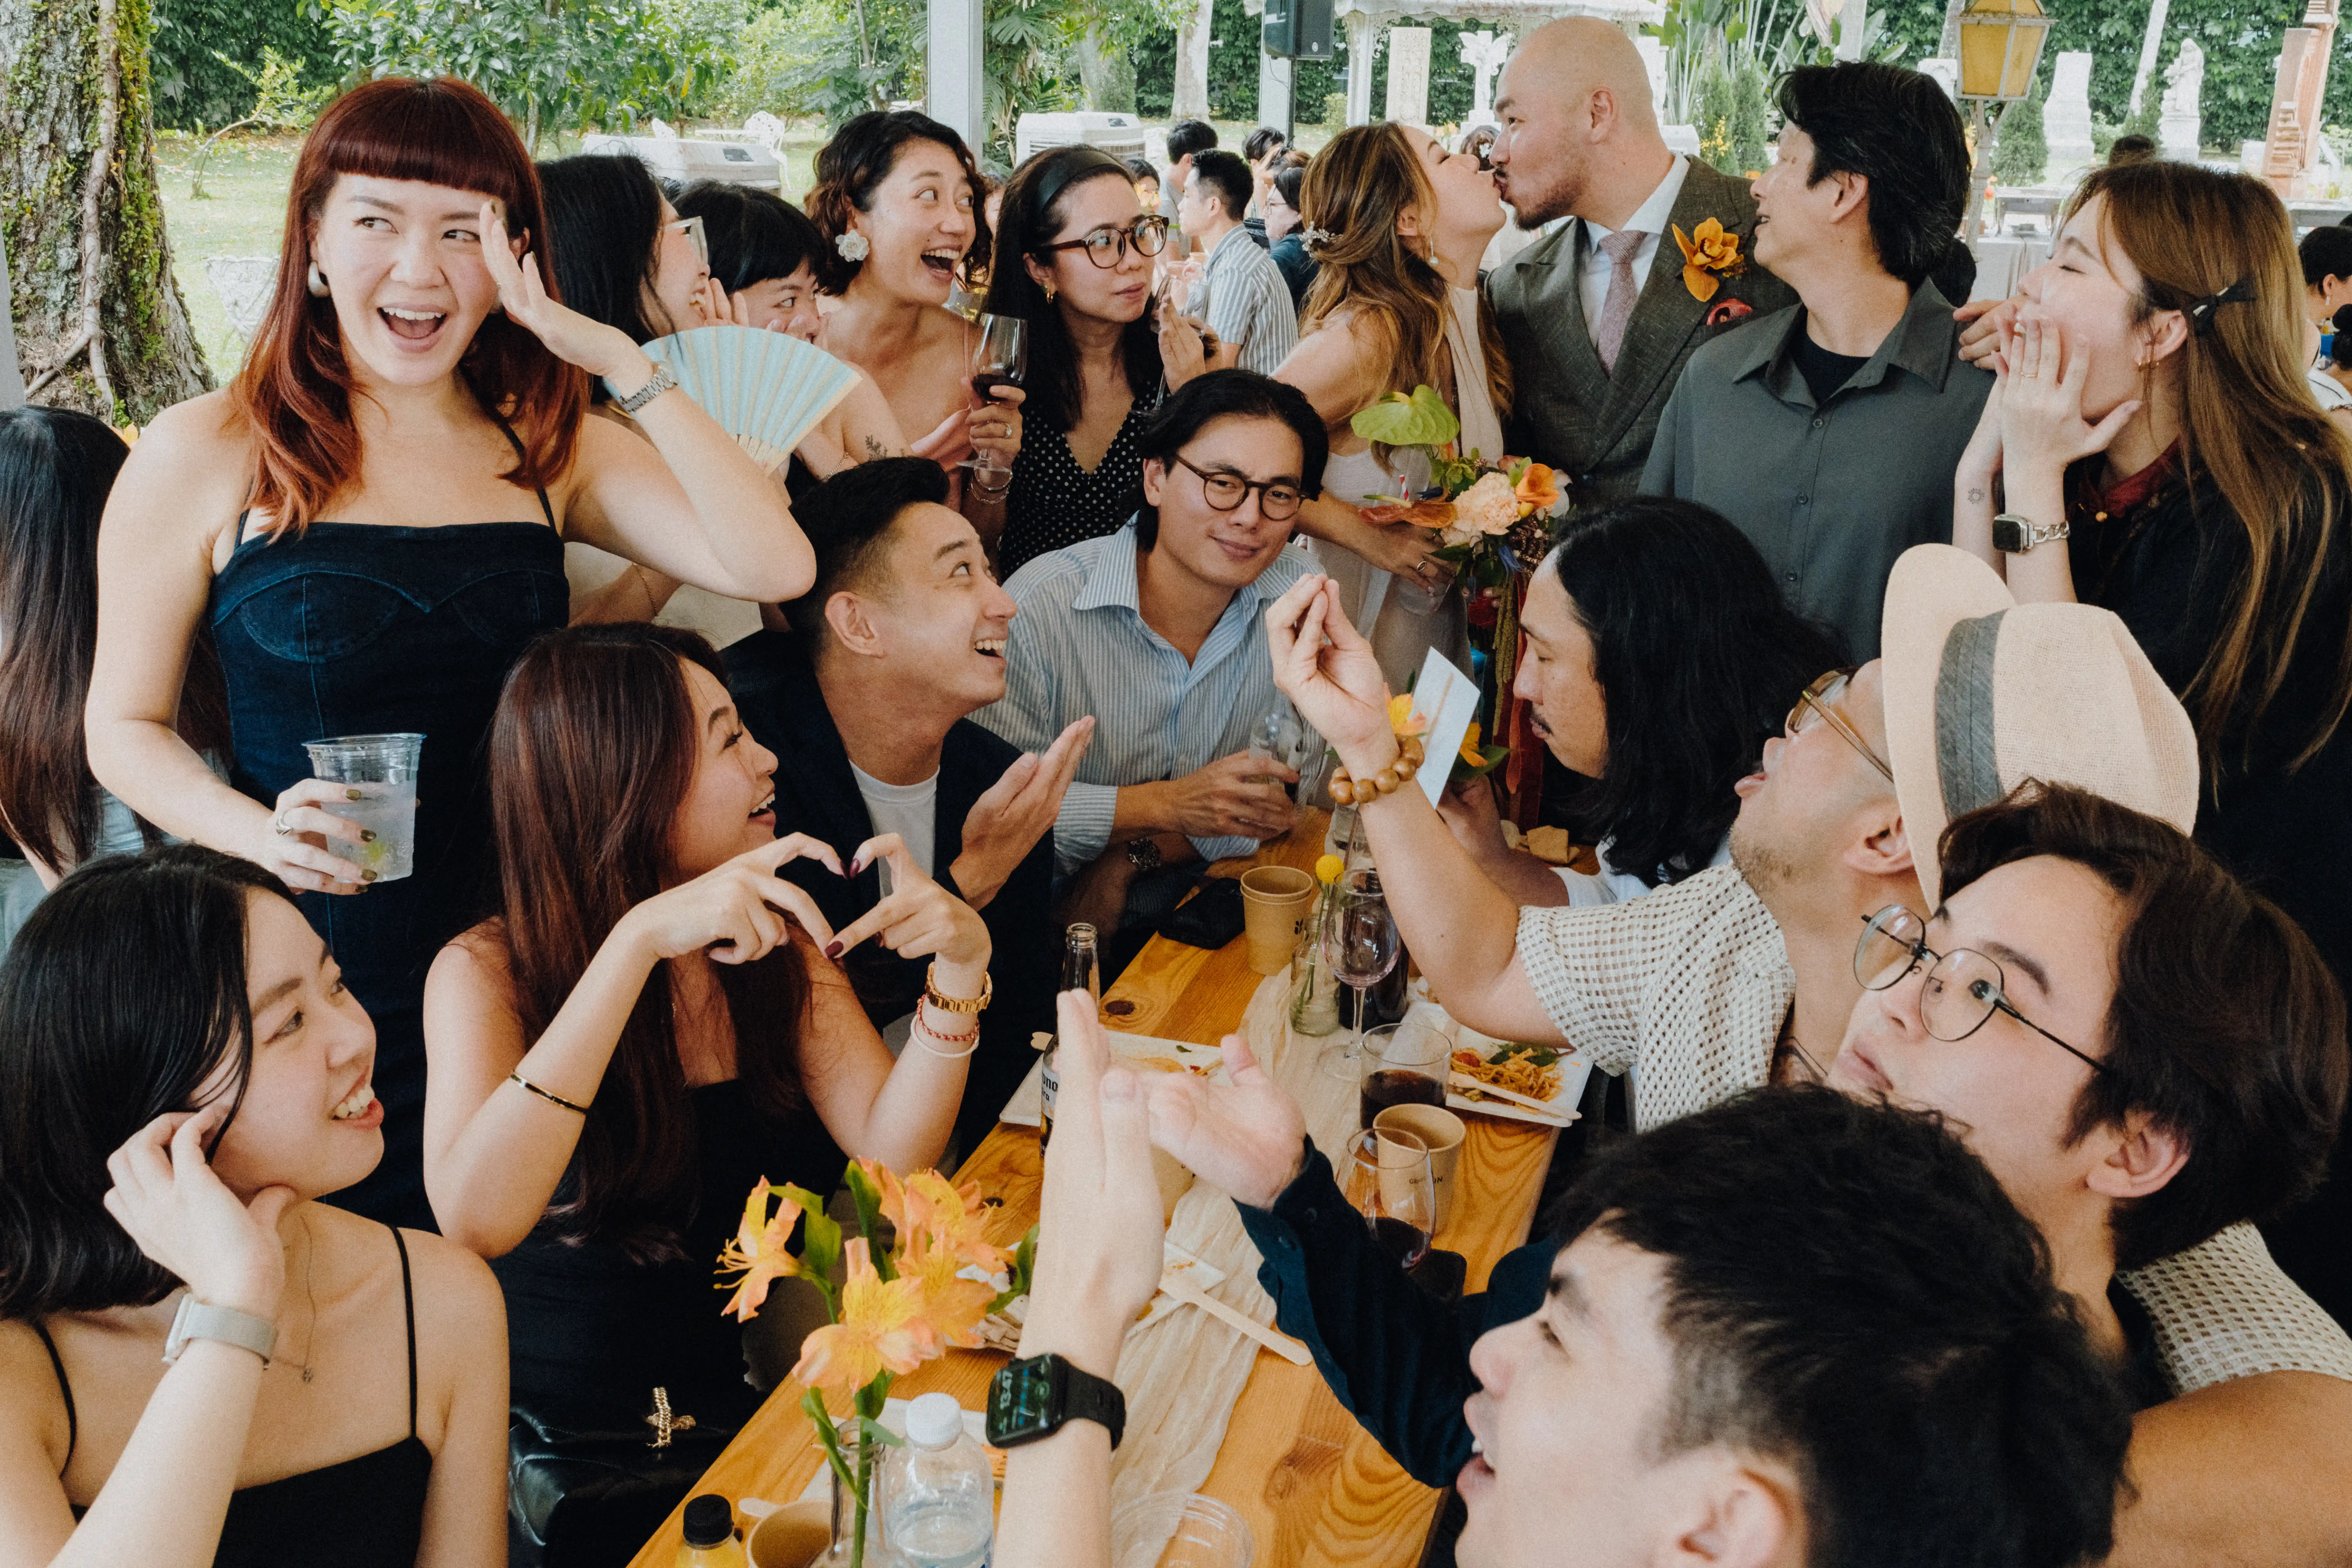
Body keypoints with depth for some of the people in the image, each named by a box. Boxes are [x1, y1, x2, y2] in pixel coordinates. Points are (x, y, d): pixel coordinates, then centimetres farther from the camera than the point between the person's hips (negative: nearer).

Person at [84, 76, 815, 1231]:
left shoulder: (550, 450, 6)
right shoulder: (204, 456, -2)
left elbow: (773, 565, -9)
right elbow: (125, 724, 3)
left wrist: (622, 360, -13)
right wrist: (261, 832, -16)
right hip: (308, 978, -2)